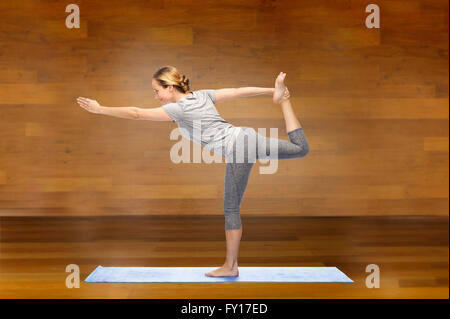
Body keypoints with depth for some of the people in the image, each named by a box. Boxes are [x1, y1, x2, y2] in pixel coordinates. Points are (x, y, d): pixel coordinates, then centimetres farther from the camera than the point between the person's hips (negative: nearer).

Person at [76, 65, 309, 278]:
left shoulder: (177, 108, -3)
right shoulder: (203, 95, 15)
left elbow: (136, 113, -3)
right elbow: (239, 91, 16)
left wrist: (100, 109, 4)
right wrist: (271, 90, 21)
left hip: (236, 150, -7)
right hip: (247, 135, 7)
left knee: (231, 208, 3)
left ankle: (230, 266, 13)